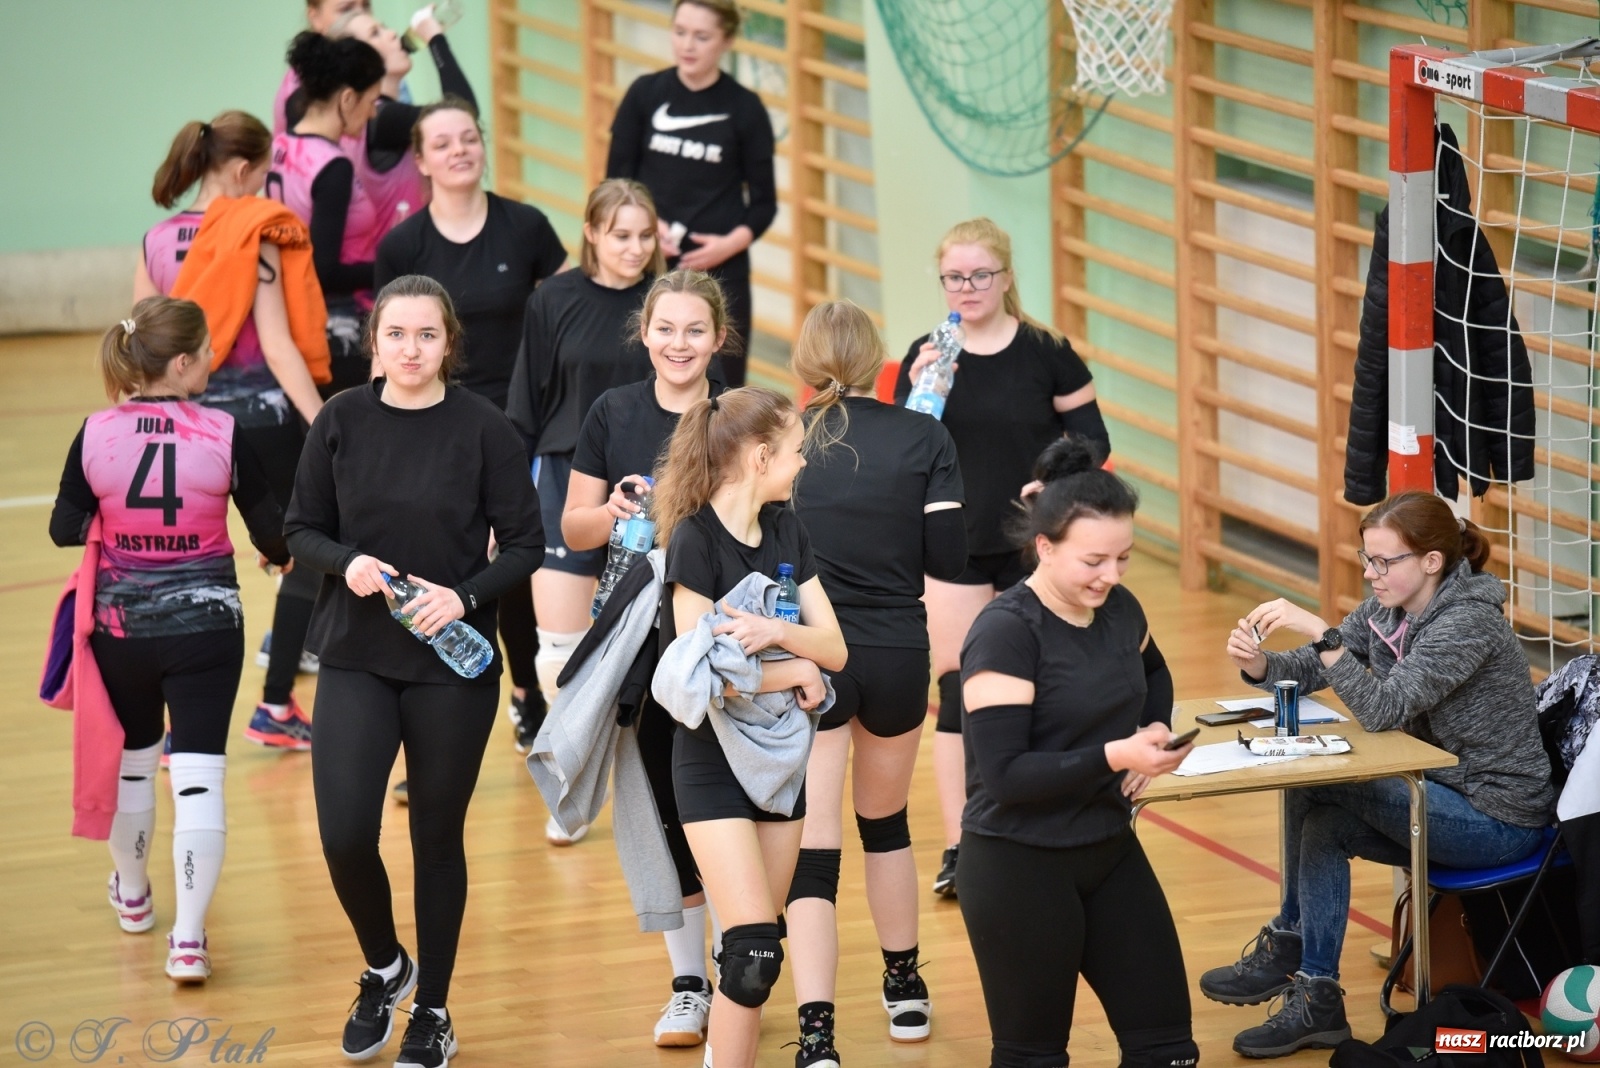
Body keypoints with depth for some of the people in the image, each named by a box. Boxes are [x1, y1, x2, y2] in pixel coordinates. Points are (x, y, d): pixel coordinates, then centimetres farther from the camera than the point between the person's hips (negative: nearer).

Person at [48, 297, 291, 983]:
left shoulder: (95, 435, -10)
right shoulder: (223, 436, -14)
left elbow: (65, 532, -1)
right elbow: (272, 534, -6)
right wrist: (287, 554, 17)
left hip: (120, 624, 3)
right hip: (205, 624, -3)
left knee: (130, 759, 23)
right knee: (198, 775, -1)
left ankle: (132, 894, 43)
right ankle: (188, 938, -7)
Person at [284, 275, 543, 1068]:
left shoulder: (483, 428, -7)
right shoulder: (343, 421, -2)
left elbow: (524, 546, -3)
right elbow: (302, 530, 4)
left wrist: (466, 595, -20)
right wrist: (347, 562, -16)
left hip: (454, 663, -1)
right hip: (356, 658, 1)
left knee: (438, 837, 8)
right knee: (345, 834, -9)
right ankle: (383, 967, 21)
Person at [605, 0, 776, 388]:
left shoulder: (744, 108, -1)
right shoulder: (645, 94, 2)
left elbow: (764, 202, 3)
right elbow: (617, 180, 5)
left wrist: (732, 242, -15)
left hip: (720, 271, -1)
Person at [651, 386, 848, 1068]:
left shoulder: (786, 532, 5)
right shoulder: (696, 539, -16)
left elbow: (834, 649, -1)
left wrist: (773, 631, -20)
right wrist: (796, 671, -11)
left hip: (780, 753, 7)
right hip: (713, 760, -7)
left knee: (758, 948, 7)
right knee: (753, 949, -14)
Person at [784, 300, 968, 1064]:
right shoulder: (923, 438, -3)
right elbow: (948, 559, -5)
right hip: (897, 656, 2)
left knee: (811, 850, -3)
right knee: (885, 819, 26)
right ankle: (904, 990, 41)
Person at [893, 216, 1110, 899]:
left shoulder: (1045, 352, -6)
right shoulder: (925, 357, -1)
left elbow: (1090, 438, 0)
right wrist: (923, 391, -21)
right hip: (954, 549, 1)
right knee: (958, 692, 0)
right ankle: (958, 847, 4)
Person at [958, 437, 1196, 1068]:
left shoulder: (1119, 610, 2)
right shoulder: (1006, 634, -19)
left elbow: (1153, 675, 26)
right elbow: (1003, 774, -23)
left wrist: (1154, 732, 5)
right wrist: (1113, 756, -29)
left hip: (1110, 852, 7)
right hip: (1019, 868, -7)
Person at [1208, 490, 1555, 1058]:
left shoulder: (1469, 621, -23)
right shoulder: (1386, 609, 2)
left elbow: (1383, 708, -31)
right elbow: (1307, 672, 2)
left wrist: (1319, 631, -37)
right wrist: (1259, 663, -20)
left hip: (1498, 819, -8)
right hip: (1446, 799, 8)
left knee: (1314, 786, -15)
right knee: (1323, 825, -10)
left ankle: (1288, 943, 0)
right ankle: (1317, 1000, -5)